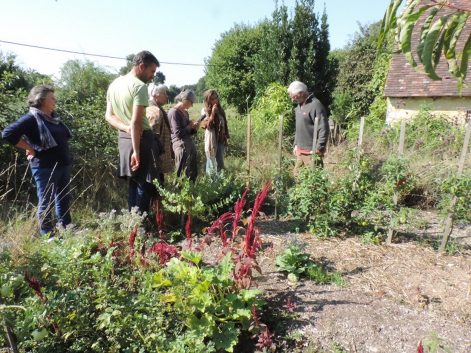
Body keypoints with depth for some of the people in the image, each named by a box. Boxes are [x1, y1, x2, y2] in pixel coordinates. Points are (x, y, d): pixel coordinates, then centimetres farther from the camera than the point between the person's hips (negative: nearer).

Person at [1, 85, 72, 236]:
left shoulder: (53, 117, 11)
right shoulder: (31, 118, -12)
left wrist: (66, 158, 12)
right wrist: (30, 148, -13)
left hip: (62, 165, 8)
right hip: (45, 167, -8)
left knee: (64, 199, 16)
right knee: (46, 202, 2)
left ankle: (66, 228, 29)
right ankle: (47, 235, 13)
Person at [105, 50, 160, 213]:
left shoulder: (114, 84, 11)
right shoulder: (139, 86, -16)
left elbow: (109, 116, 8)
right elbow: (136, 122, -23)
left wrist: (126, 128, -8)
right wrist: (137, 152, -22)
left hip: (123, 138, 9)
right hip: (141, 139, -8)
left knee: (134, 183, 16)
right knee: (145, 185, 0)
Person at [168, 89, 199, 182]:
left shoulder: (185, 112, 16)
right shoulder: (174, 112, -10)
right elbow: (178, 133, -15)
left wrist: (194, 127, 4)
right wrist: (190, 126, -4)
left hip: (190, 143, 9)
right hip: (181, 145, -9)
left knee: (193, 172, 13)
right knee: (183, 174, -3)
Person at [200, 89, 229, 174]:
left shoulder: (220, 109, 10)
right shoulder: (205, 111, -6)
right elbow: (207, 125, -17)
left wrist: (226, 137, 12)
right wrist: (212, 113, -19)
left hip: (221, 140, 6)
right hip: (211, 140, -6)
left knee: (220, 163, 11)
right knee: (211, 163, 2)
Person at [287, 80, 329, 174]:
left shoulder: (315, 105, -15)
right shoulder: (299, 106, 14)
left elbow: (324, 129, -19)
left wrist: (318, 148, -18)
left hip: (312, 152, -9)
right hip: (300, 151, 9)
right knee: (297, 175, 13)